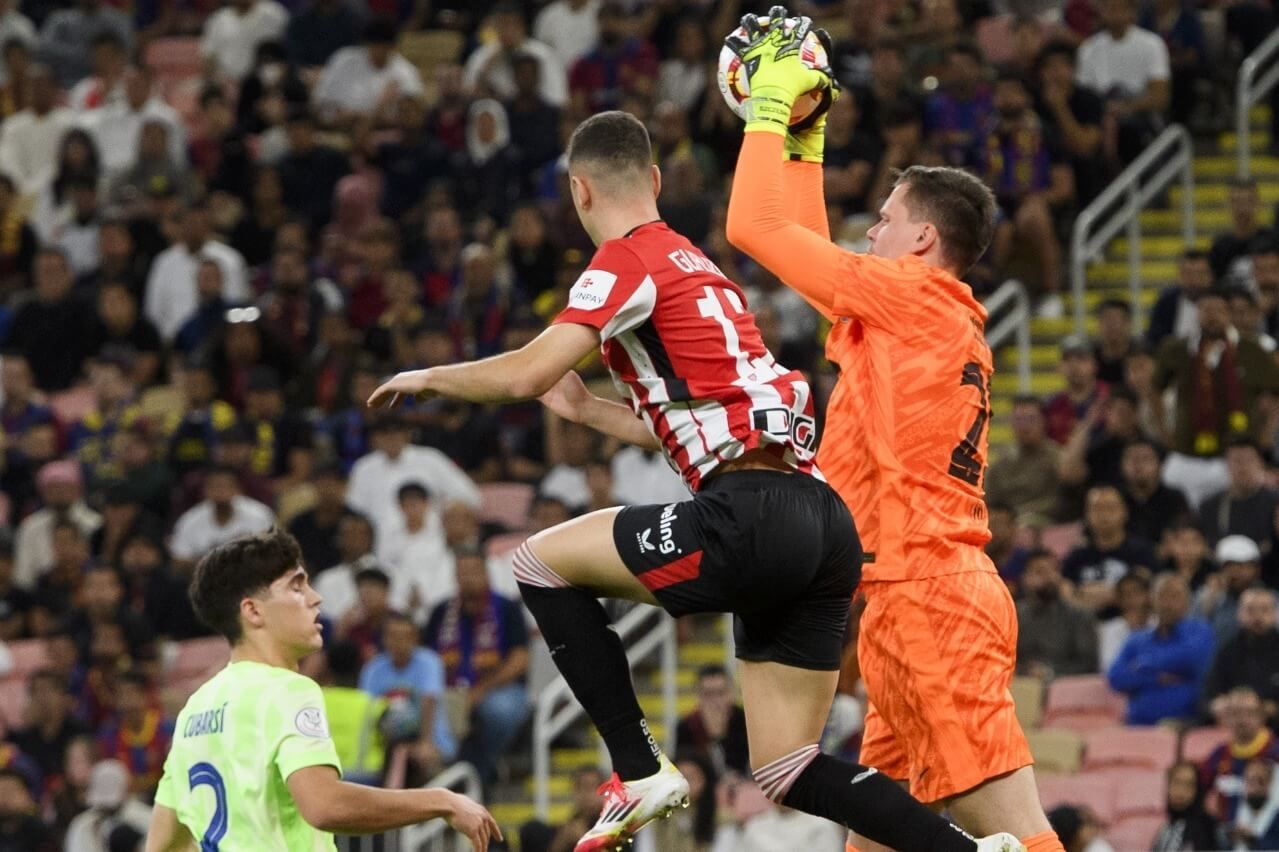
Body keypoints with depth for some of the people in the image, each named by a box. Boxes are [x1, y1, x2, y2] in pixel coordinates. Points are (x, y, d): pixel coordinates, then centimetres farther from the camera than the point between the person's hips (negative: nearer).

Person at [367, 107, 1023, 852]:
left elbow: (526, 375, -11)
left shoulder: (629, 261, -1)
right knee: (792, 772, 10)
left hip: (750, 518, -8)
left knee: (544, 563, 6)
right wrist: (585, 410, 44)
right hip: (823, 522, 8)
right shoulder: (697, 267, 26)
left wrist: (429, 378, 7)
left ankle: (641, 772, 2)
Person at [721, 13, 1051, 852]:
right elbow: (818, 256, 35)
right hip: (943, 591, 10)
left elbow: (756, 226, -2)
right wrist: (805, 141, 36)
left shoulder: (910, 291, -6)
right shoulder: (950, 320, 19)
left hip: (924, 594, -10)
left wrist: (770, 113, 10)